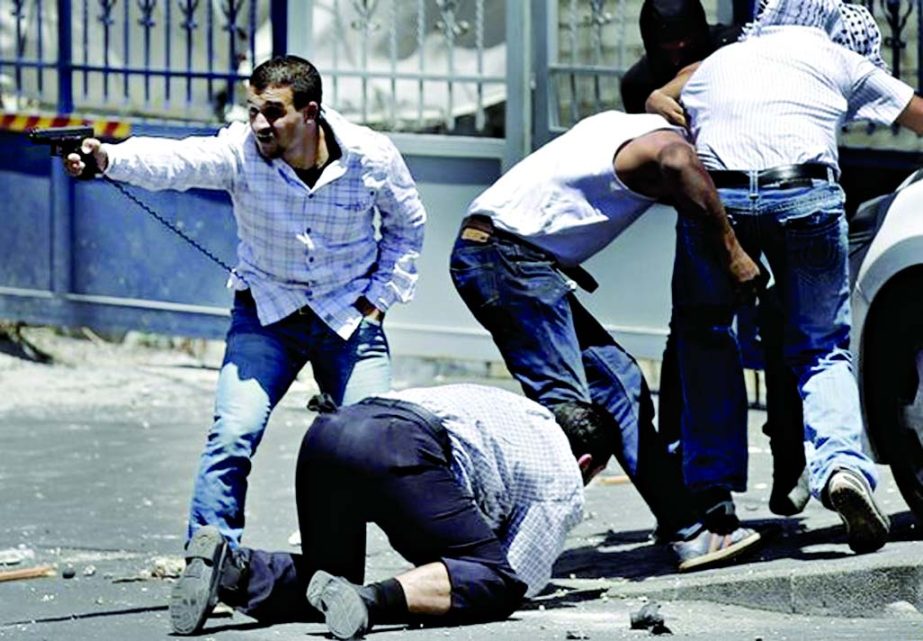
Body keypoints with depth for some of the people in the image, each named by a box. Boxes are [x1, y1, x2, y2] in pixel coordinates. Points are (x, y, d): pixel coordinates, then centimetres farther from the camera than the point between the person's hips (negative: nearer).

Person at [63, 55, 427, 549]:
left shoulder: (370, 157, -14)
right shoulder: (240, 151, -18)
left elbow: (407, 225, 6)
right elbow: (173, 161, -37)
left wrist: (382, 294, -1)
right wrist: (107, 158, -56)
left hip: (350, 317, 1)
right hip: (267, 311, 0)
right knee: (232, 434, -15)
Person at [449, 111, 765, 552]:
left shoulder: (618, 125, 19)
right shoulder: (667, 138, -10)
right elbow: (676, 162, -36)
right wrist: (730, 251, -29)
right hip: (507, 255, -10)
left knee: (618, 382, 11)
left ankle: (685, 529, 14)